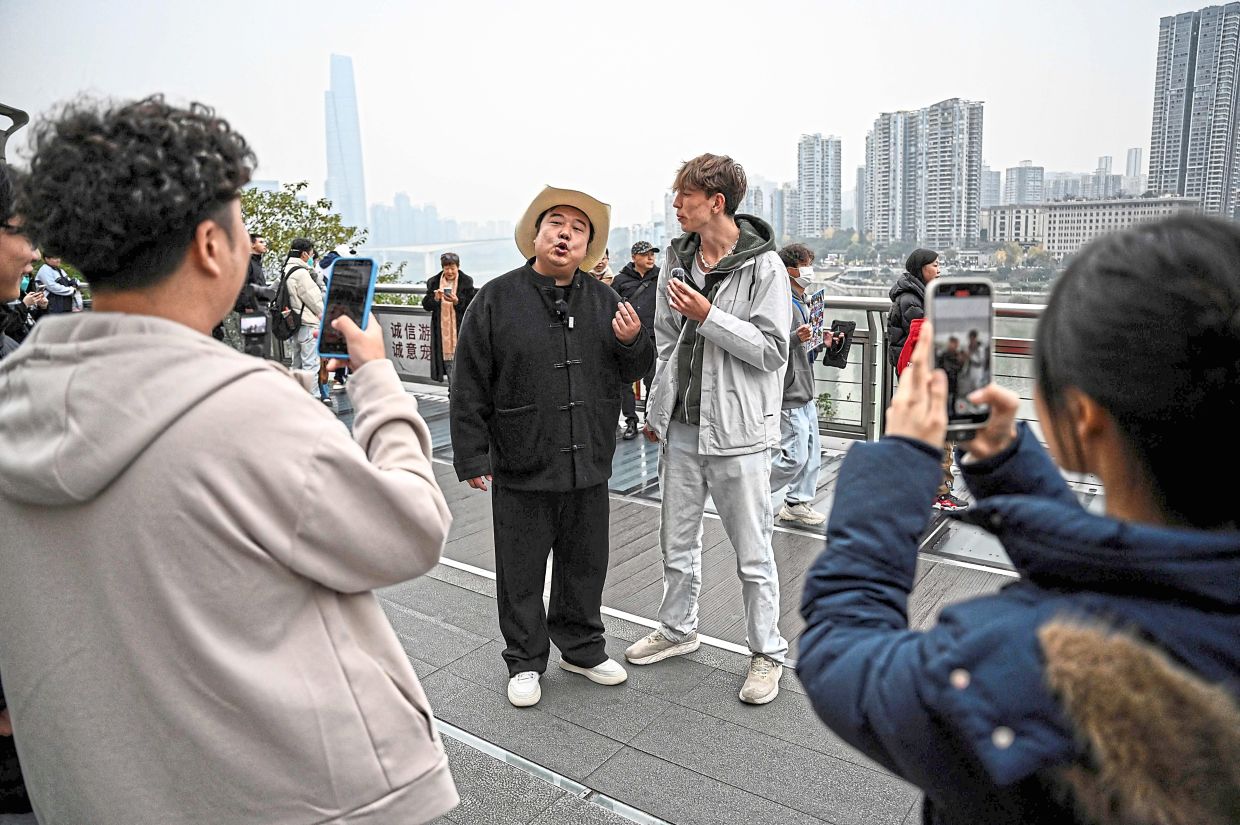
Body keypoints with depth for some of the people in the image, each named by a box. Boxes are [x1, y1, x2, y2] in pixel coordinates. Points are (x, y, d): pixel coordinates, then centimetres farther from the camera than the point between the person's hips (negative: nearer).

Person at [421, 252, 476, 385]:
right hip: (442, 332, 3)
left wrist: (457, 302, -20)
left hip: (460, 330, -3)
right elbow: (426, 306, 5)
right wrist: (435, 299, -16)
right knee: (447, 362, 9)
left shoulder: (466, 282, -1)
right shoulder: (434, 282, 6)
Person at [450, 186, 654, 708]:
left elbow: (633, 372, 12)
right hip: (521, 470, -3)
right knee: (521, 573, 10)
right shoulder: (497, 298, -6)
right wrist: (471, 456, -8)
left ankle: (582, 649, 38)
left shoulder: (604, 300, 6)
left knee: (584, 567, 18)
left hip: (589, 468, 4)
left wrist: (631, 342, -10)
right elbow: (470, 387, -6)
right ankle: (526, 662, 30)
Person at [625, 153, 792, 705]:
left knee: (753, 555, 6)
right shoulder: (677, 261, 7)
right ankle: (678, 630, 39)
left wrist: (708, 316, -21)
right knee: (677, 542, 18)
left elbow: (772, 349, -15)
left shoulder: (764, 266, -10)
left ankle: (767, 653, 24)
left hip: (738, 430, -6)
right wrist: (656, 409, 15)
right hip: (681, 427, 6)